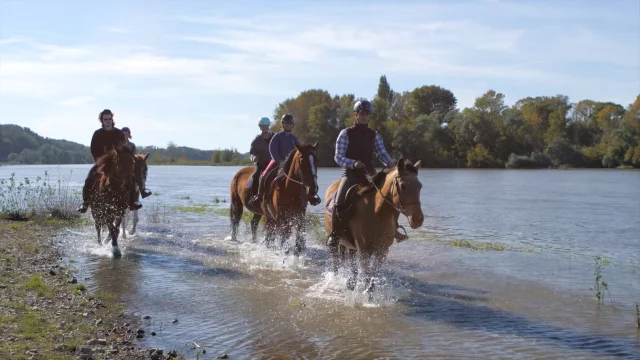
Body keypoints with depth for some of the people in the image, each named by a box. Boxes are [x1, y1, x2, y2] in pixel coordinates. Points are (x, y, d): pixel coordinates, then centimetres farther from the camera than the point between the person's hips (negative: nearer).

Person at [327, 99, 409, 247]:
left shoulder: (374, 135, 13)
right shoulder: (346, 133, 1)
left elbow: (382, 153, 8)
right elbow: (338, 157, -5)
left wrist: (390, 163, -15)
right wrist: (353, 163, -24)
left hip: (370, 175, 4)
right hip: (350, 174, -4)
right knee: (340, 203, -26)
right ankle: (334, 235, -9)